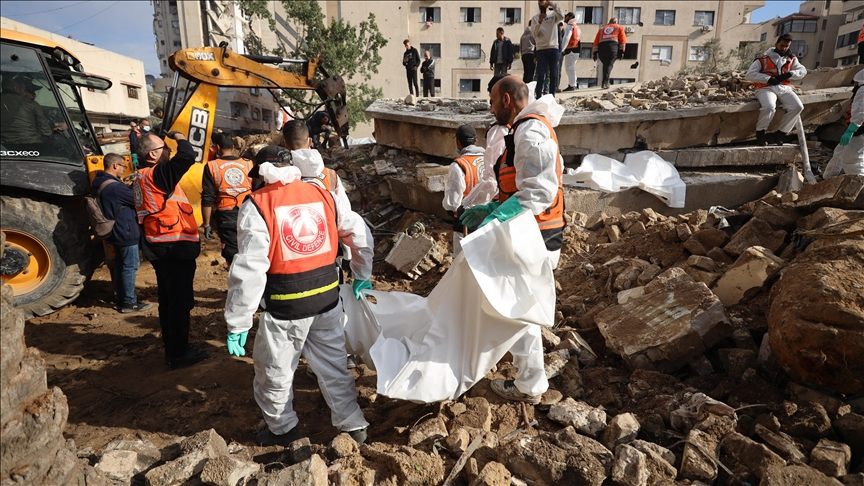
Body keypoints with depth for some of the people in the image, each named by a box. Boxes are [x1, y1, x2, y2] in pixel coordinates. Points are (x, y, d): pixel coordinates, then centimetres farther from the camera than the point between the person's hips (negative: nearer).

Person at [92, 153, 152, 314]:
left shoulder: (100, 184, 9)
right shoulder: (114, 186, -23)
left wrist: (131, 188, 2)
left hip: (116, 233, 10)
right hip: (126, 233, -10)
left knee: (119, 266, 18)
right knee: (130, 267, -2)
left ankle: (120, 299, 28)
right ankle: (129, 303, 5)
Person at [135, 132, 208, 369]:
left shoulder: (142, 178, 13)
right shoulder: (158, 174, -17)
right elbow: (187, 156, -26)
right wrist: (179, 137, -8)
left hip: (159, 247, 10)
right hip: (175, 247, -10)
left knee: (168, 300, 17)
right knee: (180, 301, -1)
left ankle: (173, 348, 29)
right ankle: (178, 354, 7)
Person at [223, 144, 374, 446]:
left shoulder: (257, 205, -11)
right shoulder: (321, 194, 3)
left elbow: (249, 270, -17)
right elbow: (361, 235, 9)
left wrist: (238, 324, -11)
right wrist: (362, 277, 22)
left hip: (285, 308, -4)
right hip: (327, 299, 5)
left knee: (275, 372, 19)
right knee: (333, 365, 20)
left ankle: (282, 429, 38)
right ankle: (353, 425, 32)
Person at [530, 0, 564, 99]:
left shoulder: (553, 14, 7)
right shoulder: (535, 18, 8)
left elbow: (561, 17, -15)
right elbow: (534, 34, -4)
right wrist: (539, 22, -18)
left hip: (553, 49, 1)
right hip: (541, 50, -1)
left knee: (554, 75, 1)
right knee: (541, 75, -6)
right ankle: (538, 97, -5)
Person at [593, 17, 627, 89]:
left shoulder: (602, 28, 30)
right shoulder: (619, 28, 24)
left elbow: (596, 41, 18)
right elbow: (623, 40, 9)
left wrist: (594, 52, 14)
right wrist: (622, 51, 4)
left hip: (601, 47, 3)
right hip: (613, 46, -2)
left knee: (605, 64, 16)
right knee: (609, 65, -4)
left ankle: (605, 82, 12)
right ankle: (605, 82, -19)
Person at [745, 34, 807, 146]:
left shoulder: (791, 59, 21)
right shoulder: (763, 59, 7)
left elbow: (803, 71, 16)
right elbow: (749, 75, -3)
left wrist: (789, 74, -5)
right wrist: (768, 79, -13)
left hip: (784, 88, 5)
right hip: (766, 88, -4)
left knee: (798, 107, -22)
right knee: (769, 107, -36)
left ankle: (781, 133, -9)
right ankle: (760, 133, -13)